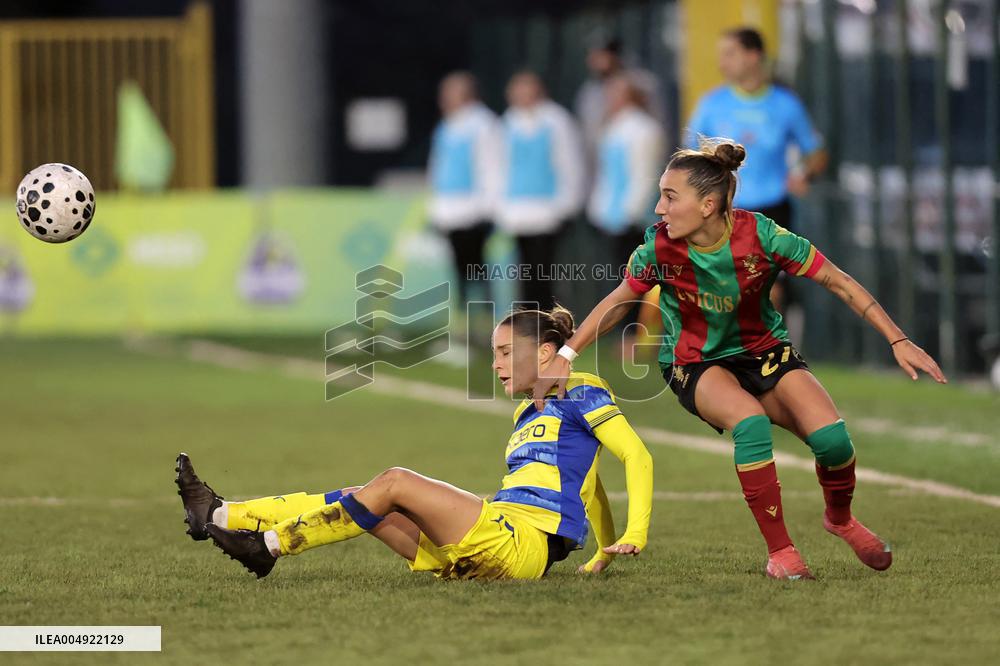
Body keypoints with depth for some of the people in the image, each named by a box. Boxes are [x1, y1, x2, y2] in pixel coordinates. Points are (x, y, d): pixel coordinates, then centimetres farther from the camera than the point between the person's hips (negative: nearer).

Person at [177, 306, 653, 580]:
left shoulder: (580, 393, 1)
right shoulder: (526, 414, 26)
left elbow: (637, 457, -6)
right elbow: (587, 484, 34)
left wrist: (634, 536, -15)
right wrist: (604, 551, 27)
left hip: (525, 546, -8)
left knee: (394, 484, -19)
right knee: (367, 504, -1)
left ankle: (270, 545, -18)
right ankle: (219, 516, -6)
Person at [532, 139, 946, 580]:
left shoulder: (759, 235, -24)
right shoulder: (659, 247, -20)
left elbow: (838, 282, -15)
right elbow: (618, 301, -1)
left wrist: (898, 341, -18)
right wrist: (565, 357, -5)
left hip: (764, 351, 1)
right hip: (695, 364, -1)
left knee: (831, 438, -21)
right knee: (750, 423, -34)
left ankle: (840, 518, 15)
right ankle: (779, 552, -20)